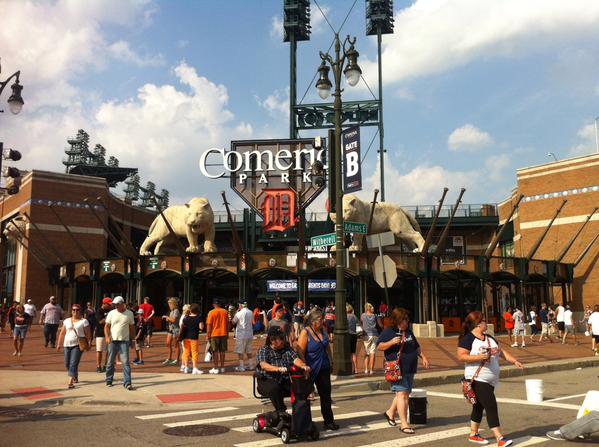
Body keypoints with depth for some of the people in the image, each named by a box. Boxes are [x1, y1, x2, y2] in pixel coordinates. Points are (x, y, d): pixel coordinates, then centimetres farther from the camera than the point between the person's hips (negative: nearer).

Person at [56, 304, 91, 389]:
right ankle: (75, 377, 35)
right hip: (67, 345, 5)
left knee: (73, 364, -14)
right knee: (67, 364, 12)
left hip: (78, 345, -5)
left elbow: (88, 334, -2)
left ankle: (71, 382, -15)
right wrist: (59, 344, 11)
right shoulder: (67, 321, 12)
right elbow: (62, 333, 14)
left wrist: (88, 344, -8)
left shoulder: (84, 321, -1)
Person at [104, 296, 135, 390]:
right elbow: (106, 326, 2)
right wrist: (107, 337, -13)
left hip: (124, 341, -1)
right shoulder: (111, 313, 2)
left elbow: (132, 327, 11)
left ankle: (127, 382, -9)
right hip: (113, 341, 1)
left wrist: (132, 339, 10)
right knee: (111, 362, 9)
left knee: (126, 362, -8)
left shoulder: (129, 314, 4)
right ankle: (109, 381, 24)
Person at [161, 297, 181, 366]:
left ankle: (177, 360, 6)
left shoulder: (176, 311, -14)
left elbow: (173, 320, -24)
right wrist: (167, 319, 3)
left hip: (175, 329, -9)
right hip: (171, 329, 9)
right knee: (168, 344, 11)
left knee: (176, 345, -2)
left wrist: (166, 317, -14)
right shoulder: (171, 311, 14)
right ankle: (169, 359, 20)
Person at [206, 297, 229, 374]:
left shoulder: (211, 312, -7)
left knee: (215, 351, 2)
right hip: (223, 334, 3)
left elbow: (209, 325, -7)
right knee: (222, 351, 10)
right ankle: (222, 367, 14)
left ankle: (216, 368, 2)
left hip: (214, 334, -3)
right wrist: (227, 334, 17)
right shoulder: (225, 312, 3)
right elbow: (227, 324, 8)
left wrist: (208, 335, 0)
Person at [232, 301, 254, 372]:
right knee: (249, 351, 17)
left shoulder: (239, 313, -14)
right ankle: (250, 365, 21)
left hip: (241, 335, -6)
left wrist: (236, 313, 3)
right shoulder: (251, 313, 5)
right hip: (250, 334, 6)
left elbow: (233, 322, -5)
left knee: (240, 351, 0)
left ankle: (241, 367, -1)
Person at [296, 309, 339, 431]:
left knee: (326, 394, 7)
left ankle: (329, 421, 14)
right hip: (311, 370, -6)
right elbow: (300, 352, -18)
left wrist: (331, 361, 16)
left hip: (324, 368, 6)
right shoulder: (305, 333, -15)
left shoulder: (323, 330, 4)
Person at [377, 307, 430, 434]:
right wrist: (392, 342, -20)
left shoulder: (409, 332, 17)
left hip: (410, 369, 8)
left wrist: (423, 356, 13)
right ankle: (404, 424, -7)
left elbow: (416, 347, 27)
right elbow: (379, 347, -7)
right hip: (397, 369, -7)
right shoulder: (388, 331, -4)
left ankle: (390, 412, 34)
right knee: (402, 394, -11)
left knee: (405, 393, 12)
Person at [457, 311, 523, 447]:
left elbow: (501, 351, 17)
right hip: (478, 379, -8)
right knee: (491, 406, -13)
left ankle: (473, 434, 27)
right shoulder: (468, 339, -12)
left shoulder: (489, 338, 15)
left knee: (480, 406, 16)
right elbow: (461, 356, -18)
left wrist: (514, 360, 5)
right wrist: (479, 357, -26)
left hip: (491, 380, 8)